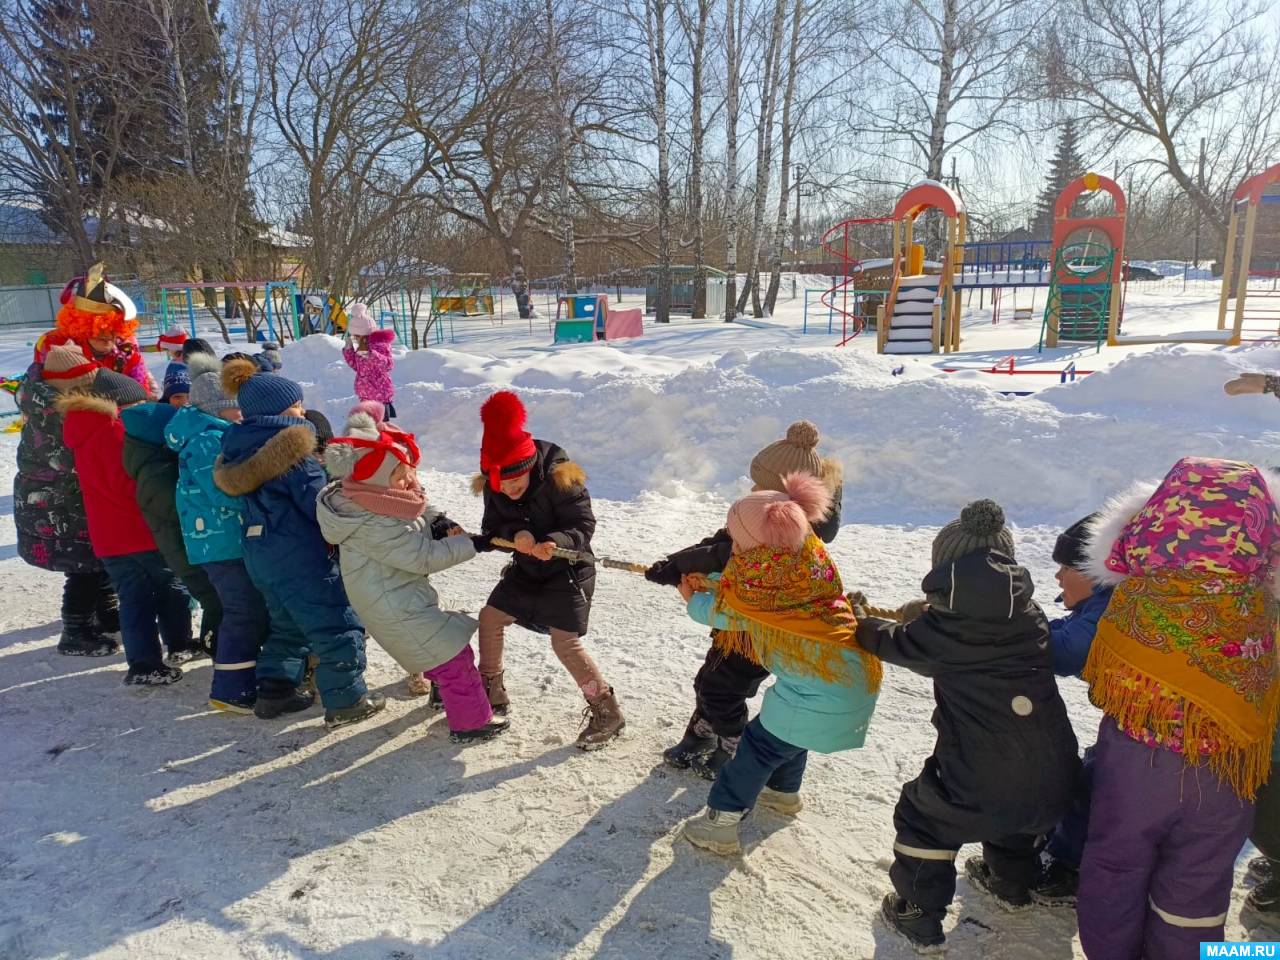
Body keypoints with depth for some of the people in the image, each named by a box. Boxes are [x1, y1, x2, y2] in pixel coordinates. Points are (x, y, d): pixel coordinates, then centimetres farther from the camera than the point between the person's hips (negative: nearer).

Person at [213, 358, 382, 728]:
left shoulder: (240, 451, 10)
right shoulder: (290, 449, -17)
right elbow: (319, 502, -18)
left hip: (260, 555, 9)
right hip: (299, 556, -9)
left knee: (288, 623, 25)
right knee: (338, 625, 1)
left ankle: (275, 691, 30)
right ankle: (346, 701, 6)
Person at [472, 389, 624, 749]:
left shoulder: (559, 479, -27)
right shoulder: (494, 487, -10)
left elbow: (583, 525, -24)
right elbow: (492, 528, -7)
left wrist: (555, 542, -43)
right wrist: (515, 534, -30)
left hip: (567, 571, -7)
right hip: (526, 570, 7)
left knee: (565, 642, -12)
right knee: (490, 618, 9)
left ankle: (607, 712, 3)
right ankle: (491, 694, 30)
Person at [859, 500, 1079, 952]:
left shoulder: (944, 624, -11)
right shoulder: (1029, 614, 3)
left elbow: (895, 643, 8)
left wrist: (863, 624, 28)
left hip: (980, 788, -6)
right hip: (1054, 784, 6)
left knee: (921, 816, 20)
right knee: (1012, 814, 37)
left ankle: (919, 915, 28)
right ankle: (1010, 882, 55)